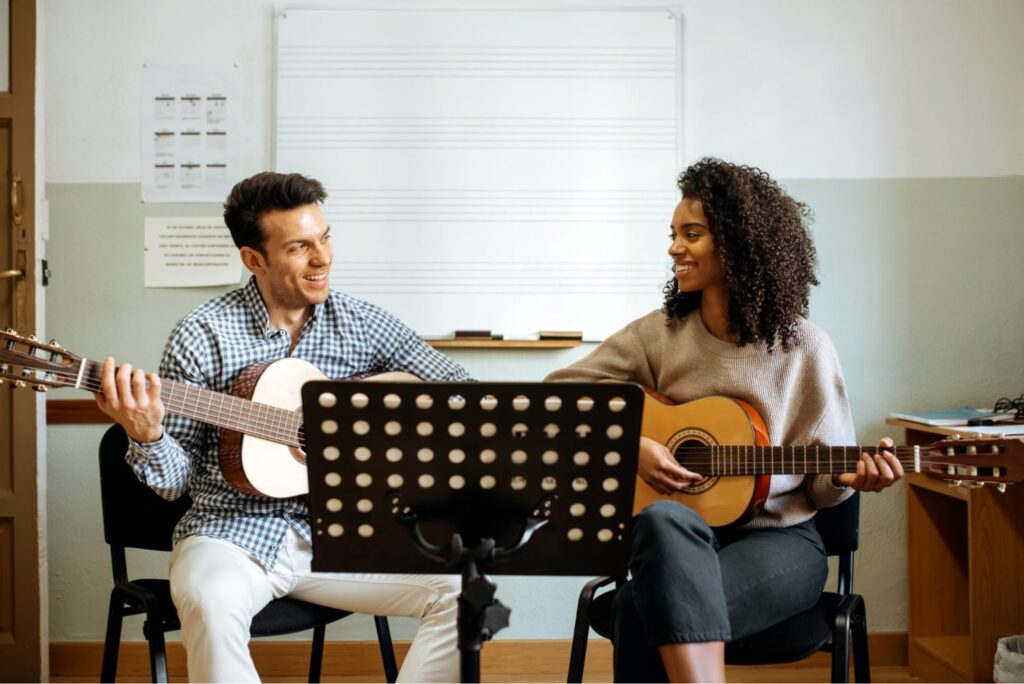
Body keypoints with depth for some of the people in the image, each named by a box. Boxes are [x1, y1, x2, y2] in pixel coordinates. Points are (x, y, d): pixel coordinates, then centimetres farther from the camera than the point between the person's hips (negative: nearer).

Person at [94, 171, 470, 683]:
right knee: (211, 603, -37)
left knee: (460, 587, -19)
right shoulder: (203, 335, -5)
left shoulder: (364, 324, 3)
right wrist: (146, 436, -23)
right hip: (235, 530, -2)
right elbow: (178, 479, -1)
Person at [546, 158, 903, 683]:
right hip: (677, 540, 3)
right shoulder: (657, 335, 4)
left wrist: (851, 477, -18)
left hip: (779, 539, -2)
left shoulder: (804, 348, 0)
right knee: (664, 520, -38)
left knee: (641, 610, -33)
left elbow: (821, 477, 5)